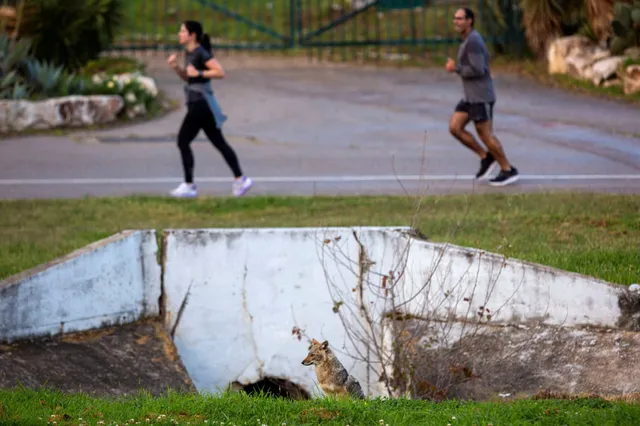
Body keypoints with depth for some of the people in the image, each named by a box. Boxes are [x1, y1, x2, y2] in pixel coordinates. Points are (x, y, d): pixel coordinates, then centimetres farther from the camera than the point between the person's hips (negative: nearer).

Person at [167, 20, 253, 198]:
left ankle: (189, 185, -2)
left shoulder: (200, 53, -14)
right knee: (219, 142, 10)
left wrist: (198, 73, -20)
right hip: (196, 103, 10)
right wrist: (176, 67, 7)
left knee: (183, 141, -6)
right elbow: (186, 77, 23)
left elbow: (220, 72, -20)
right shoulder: (190, 53, 13)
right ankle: (240, 179, 12)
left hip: (201, 103, -10)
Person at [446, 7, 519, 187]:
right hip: (472, 96, 10)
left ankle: (508, 171, 8)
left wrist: (455, 68, -12)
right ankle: (486, 158, 12)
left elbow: (478, 71, -25)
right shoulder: (471, 39, 14)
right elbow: (484, 59, 27)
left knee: (485, 134, -2)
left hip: (480, 96, -10)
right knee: (454, 128, 3)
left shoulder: (472, 41, -19)